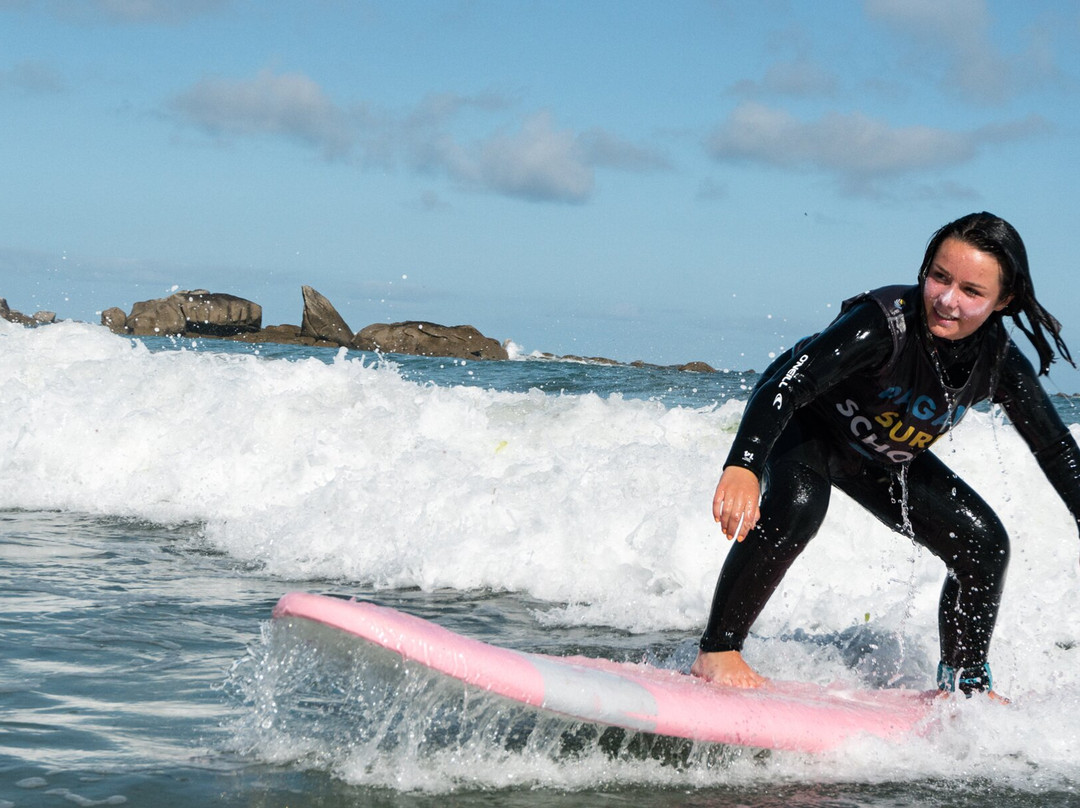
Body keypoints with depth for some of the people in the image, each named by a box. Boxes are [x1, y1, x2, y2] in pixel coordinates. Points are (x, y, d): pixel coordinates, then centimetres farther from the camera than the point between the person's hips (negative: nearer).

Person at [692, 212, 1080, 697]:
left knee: (984, 545, 0)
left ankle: (964, 683, 18)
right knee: (795, 509, -36)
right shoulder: (885, 321, -40)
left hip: (884, 457, 6)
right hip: (806, 423, -6)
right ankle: (717, 652, -23)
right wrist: (743, 467, -64)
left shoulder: (1001, 365, -22)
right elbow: (787, 383, -50)